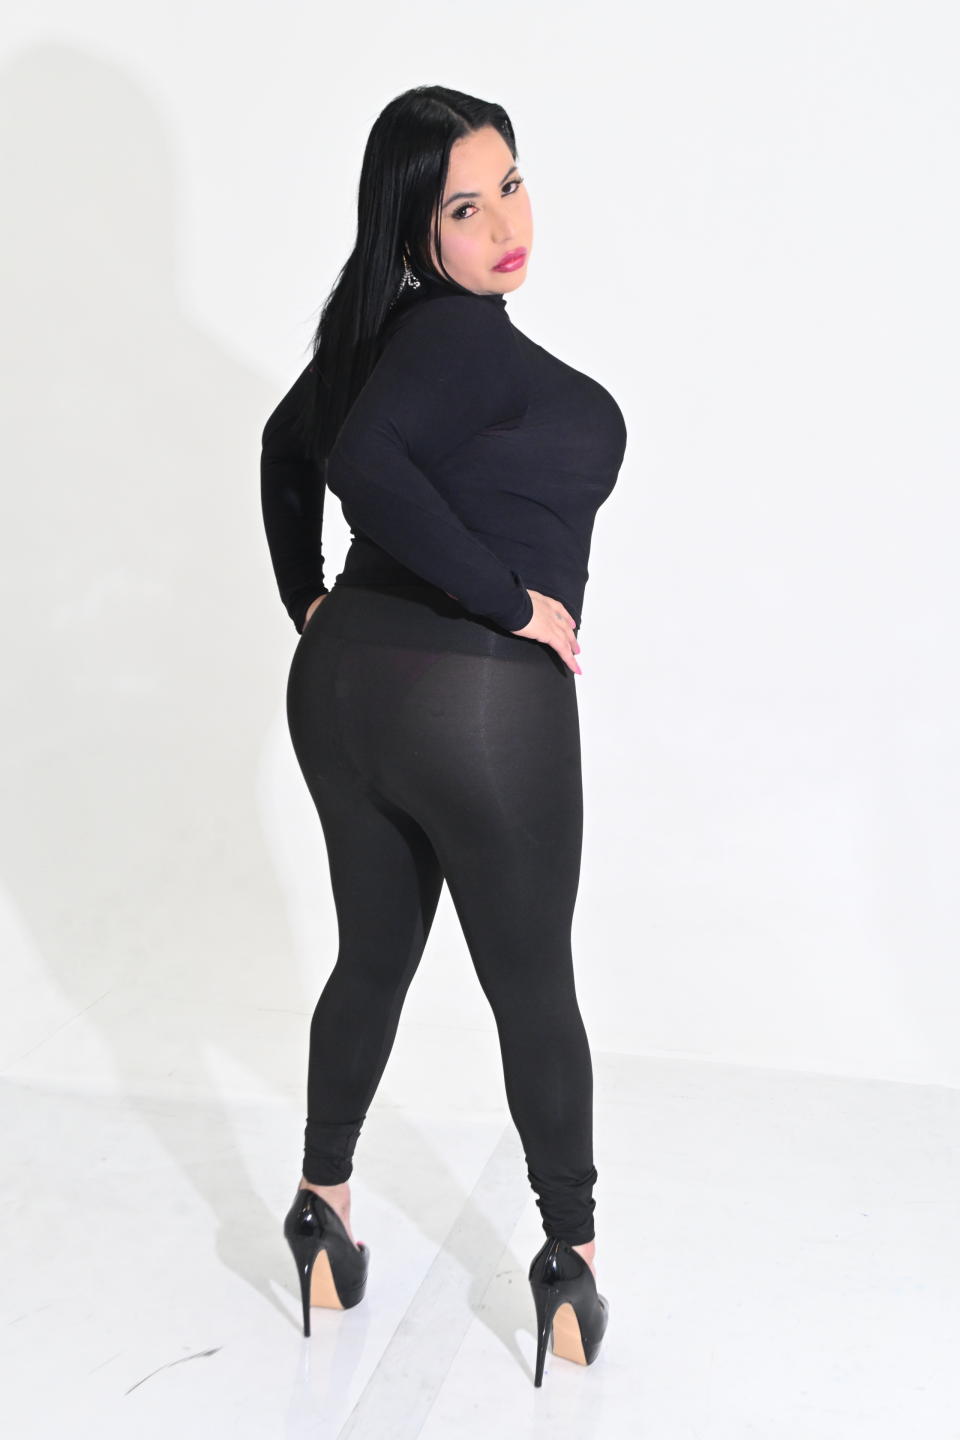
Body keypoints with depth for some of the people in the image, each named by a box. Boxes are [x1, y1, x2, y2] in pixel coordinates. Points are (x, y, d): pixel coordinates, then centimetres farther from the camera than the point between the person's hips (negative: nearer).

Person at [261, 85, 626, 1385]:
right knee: (534, 990, 10)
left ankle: (324, 1210, 33)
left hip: (341, 680, 8)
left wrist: (307, 600, 25)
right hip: (483, 703, -7)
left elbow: (291, 445, 23)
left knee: (371, 961, 21)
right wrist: (514, 599, -25)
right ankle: (572, 1255, 25)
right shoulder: (465, 334, -17)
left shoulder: (380, 327, 9)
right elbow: (364, 458, -33)